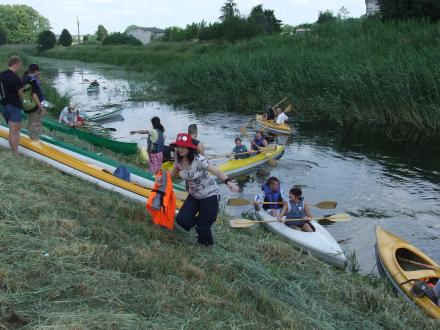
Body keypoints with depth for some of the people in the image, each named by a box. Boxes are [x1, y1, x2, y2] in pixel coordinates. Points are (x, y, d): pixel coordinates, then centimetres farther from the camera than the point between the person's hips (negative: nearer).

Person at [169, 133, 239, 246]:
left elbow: (216, 171, -37)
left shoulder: (198, 159, -26)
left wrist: (228, 182, -53)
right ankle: (201, 221, 26)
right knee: (182, 220, -5)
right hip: (194, 195, 6)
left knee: (203, 227, 0)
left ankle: (207, 246, 30)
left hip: (209, 195, -6)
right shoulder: (179, 160, -6)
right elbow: (173, 173, 15)